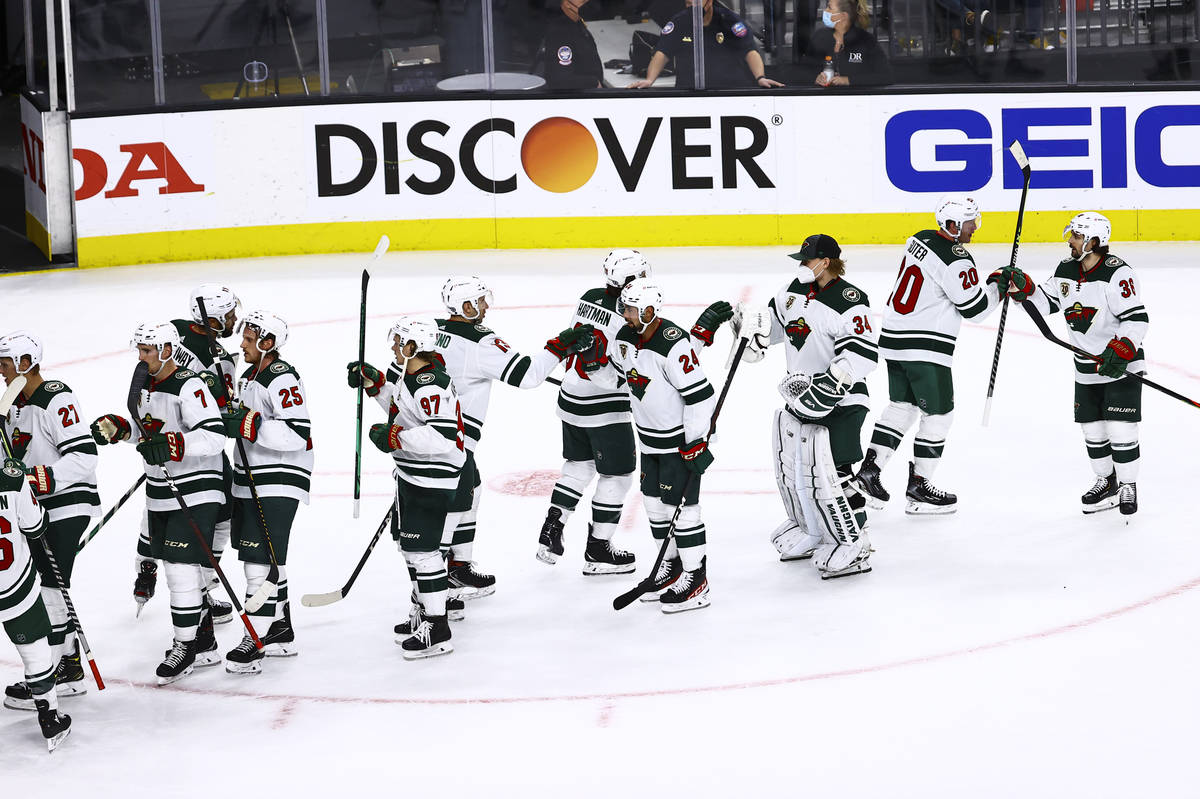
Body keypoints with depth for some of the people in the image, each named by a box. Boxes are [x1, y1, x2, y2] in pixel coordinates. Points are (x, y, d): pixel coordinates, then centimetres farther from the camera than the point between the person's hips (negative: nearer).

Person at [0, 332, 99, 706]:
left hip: (68, 506, -10)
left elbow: (83, 457, -23)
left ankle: (45, 680, -9)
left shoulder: (57, 400, -16)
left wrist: (46, 478, -28)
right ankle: (70, 668, 20)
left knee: (51, 590, -11)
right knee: (49, 589, 12)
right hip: (39, 510, 10)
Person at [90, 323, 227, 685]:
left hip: (195, 493, -9)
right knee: (179, 568, 12)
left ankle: (185, 645, -3)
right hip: (161, 493, 9)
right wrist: (117, 427, 8)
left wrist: (172, 445, -35)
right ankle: (204, 644, 22)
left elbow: (214, 437, -26)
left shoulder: (189, 387, -18)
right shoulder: (147, 386, 11)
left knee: (181, 566, -12)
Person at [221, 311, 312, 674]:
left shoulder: (283, 379, -17)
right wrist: (229, 416, 7)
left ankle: (255, 643, -13)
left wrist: (248, 425, -28)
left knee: (262, 558, -14)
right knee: (265, 558, 17)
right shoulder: (249, 375, 14)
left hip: (279, 483, -10)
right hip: (251, 482, 10)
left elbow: (298, 435, -27)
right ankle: (281, 631, 28)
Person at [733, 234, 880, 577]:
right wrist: (750, 322, -1)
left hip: (838, 403, -9)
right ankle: (810, 532, 35)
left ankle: (853, 545, 0)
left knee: (827, 474, -12)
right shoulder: (795, 290, 8)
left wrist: (831, 382, -32)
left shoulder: (849, 301, -18)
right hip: (799, 395, 9)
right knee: (791, 469, 16)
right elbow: (773, 320, 22)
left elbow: (863, 352, -26)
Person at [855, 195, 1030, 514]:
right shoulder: (955, 261, -19)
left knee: (902, 405, 19)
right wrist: (999, 283, 1)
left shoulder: (920, 239, 8)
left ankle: (869, 468, 14)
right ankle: (918, 487, 7)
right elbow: (975, 308, -14)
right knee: (938, 413, 3)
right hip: (925, 348, -9)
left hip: (894, 338, 9)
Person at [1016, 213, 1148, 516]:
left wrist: (1122, 350, -33)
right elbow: (1044, 301, 11)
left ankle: (1128, 485, 10)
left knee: (1120, 430, -6)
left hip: (1122, 365, -7)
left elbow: (1137, 318, -22)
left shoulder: (1117, 272, -19)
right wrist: (1022, 289, -7)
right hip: (1087, 369, 7)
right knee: (1092, 429, 12)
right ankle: (1106, 482, 28)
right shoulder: (1066, 270, 4)